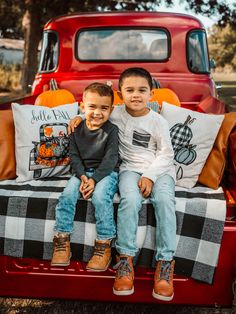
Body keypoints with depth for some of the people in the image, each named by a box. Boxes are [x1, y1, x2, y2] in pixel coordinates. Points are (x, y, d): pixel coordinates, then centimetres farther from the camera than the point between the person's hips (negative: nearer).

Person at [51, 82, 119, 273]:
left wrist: (94, 179, -22)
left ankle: (104, 245, -21)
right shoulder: (78, 130, 4)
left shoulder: (111, 130, -6)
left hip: (106, 172, -3)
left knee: (101, 196, -33)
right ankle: (62, 241, -11)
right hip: (83, 171, 4)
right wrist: (82, 176, -14)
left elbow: (110, 159, -12)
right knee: (67, 195, -23)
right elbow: (74, 156, 4)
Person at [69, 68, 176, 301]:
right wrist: (80, 118, 5)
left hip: (159, 169, 0)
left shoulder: (158, 121, -1)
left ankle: (165, 262, -25)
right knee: (130, 199, -32)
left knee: (164, 199, -30)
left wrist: (150, 175, -13)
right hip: (130, 168, 1)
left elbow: (166, 154, 0)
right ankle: (125, 258, -23)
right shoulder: (115, 113, 4)